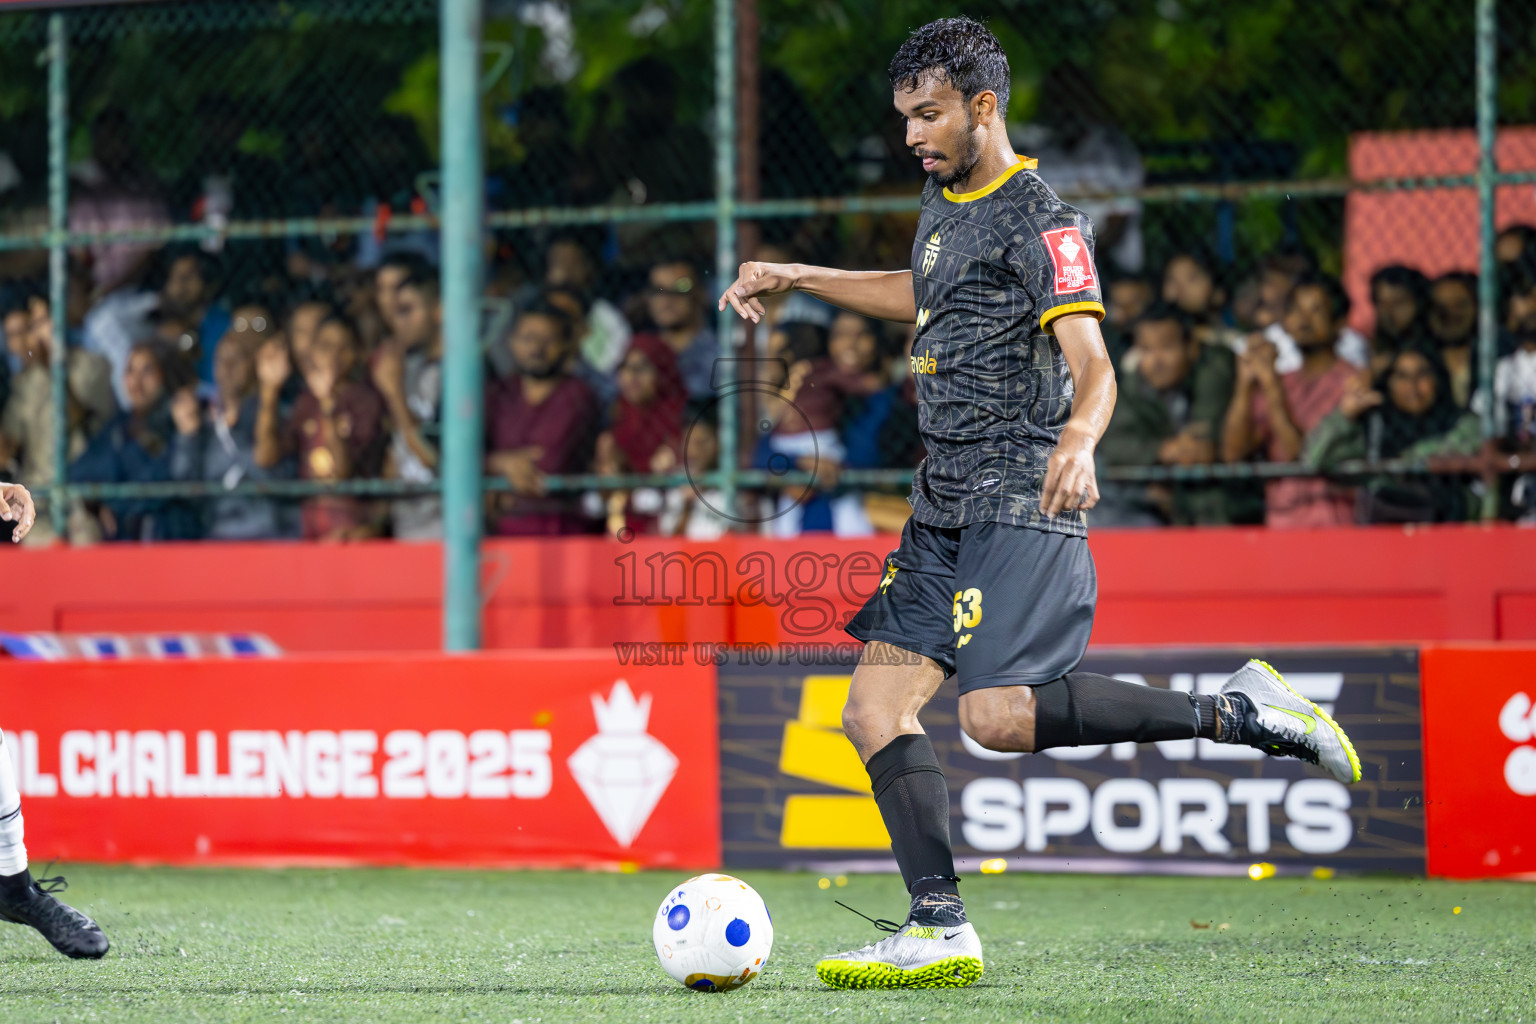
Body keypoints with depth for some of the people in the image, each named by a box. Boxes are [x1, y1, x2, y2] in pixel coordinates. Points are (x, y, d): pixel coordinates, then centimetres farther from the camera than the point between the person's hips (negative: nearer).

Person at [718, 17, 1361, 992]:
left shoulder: (1042, 222, -11)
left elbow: (1093, 366, -19)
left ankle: (1237, 712, -13)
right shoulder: (944, 203, 16)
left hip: (1021, 504, -9)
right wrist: (796, 277, 38)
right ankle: (941, 931, 1)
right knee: (876, 710, -1)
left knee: (999, 714, -24)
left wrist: (1078, 440, -41)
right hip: (944, 509, 9)